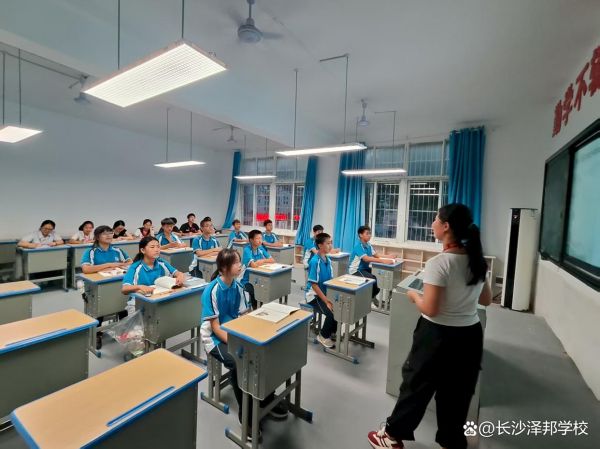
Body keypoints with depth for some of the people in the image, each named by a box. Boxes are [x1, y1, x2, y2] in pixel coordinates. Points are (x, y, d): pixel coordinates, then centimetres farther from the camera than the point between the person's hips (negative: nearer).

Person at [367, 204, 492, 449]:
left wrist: (413, 295, -5)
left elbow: (430, 309, -22)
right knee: (456, 392, 21)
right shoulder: (477, 260, -1)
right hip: (470, 334, 6)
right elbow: (486, 300, 11)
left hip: (438, 335, -6)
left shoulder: (439, 263, -24)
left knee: (416, 384, 13)